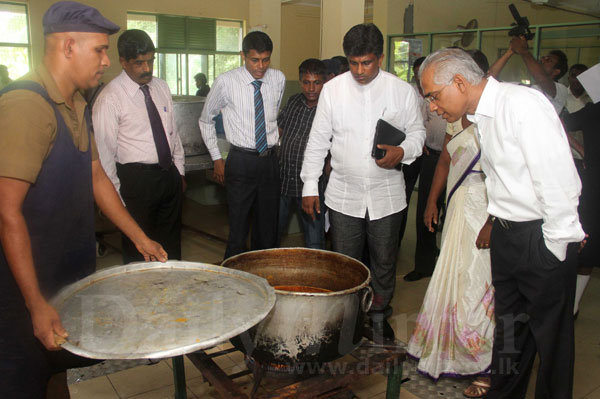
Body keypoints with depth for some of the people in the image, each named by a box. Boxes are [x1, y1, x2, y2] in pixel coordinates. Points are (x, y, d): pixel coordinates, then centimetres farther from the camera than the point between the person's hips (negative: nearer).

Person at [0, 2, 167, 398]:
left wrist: (141, 238, 13)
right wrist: (37, 305, -25)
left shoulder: (77, 108, 7)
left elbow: (97, 178, 13)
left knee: (68, 367, 21)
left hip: (74, 274, 8)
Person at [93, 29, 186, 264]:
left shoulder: (161, 88, 7)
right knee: (138, 252, 5)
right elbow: (105, 152, -11)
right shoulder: (110, 97, -12)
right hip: (136, 180, -6)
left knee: (171, 245, 18)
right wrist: (116, 196, -10)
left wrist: (179, 171, 13)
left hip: (170, 174, 6)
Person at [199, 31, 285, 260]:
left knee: (268, 226, 11)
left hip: (270, 160, 3)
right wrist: (216, 158, 4)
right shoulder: (226, 82, -7)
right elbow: (205, 120, 6)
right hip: (241, 161, -3)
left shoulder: (278, 79, 2)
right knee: (238, 226, 1)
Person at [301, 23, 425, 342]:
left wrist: (403, 152, -15)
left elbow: (417, 131, 8)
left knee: (384, 261, 13)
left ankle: (379, 316, 34)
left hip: (387, 196, 0)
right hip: (343, 196, 0)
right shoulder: (332, 90, -1)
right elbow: (318, 141, 3)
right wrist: (310, 186, 1)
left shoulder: (402, 91, -3)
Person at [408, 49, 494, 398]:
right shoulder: (456, 117, 12)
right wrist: (433, 200, 16)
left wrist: (493, 222, -22)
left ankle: (488, 368, 15)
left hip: (485, 211, -8)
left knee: (477, 286, -3)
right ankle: (451, 355, 32)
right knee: (452, 281, 14)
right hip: (458, 207, 8)